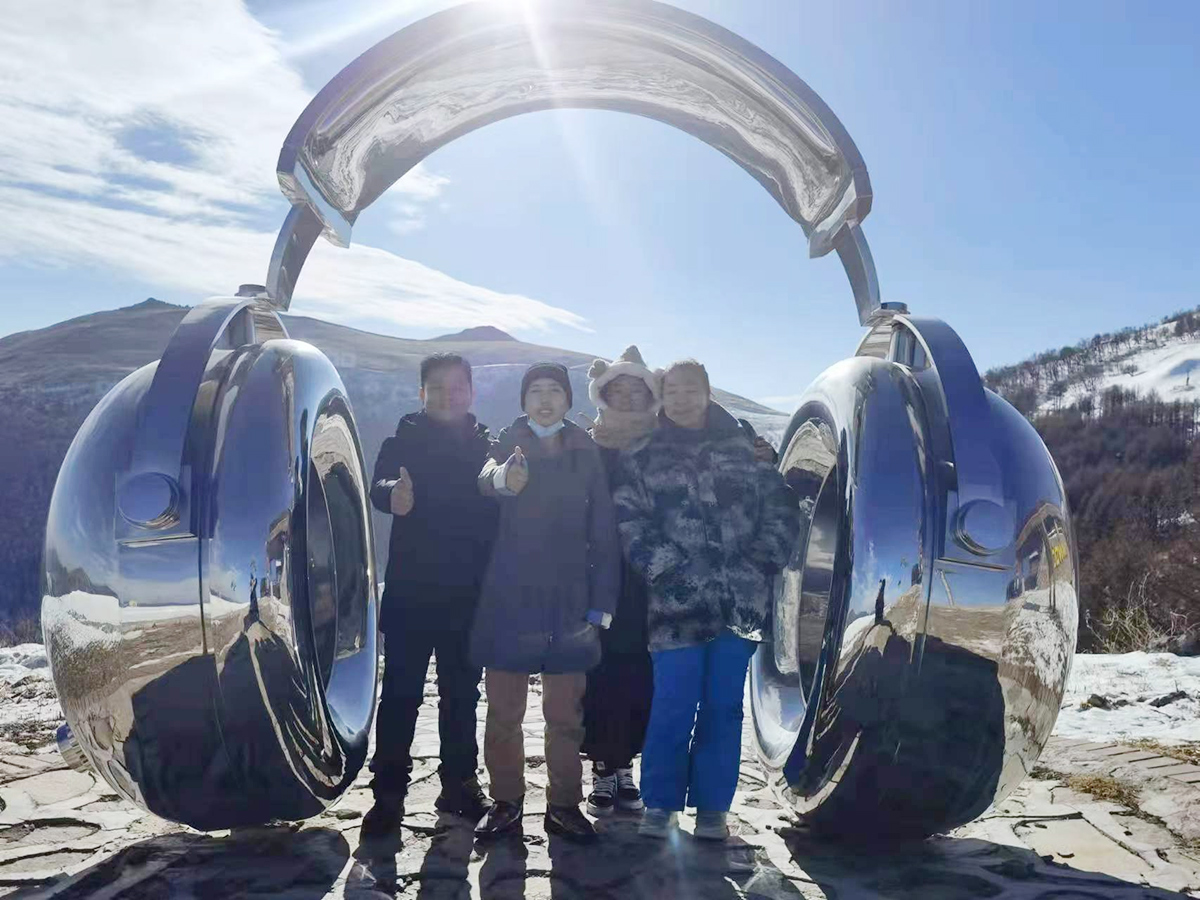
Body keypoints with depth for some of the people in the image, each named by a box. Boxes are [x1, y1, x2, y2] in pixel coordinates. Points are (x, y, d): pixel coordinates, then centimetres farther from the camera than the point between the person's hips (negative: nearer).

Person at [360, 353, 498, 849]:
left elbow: (499, 511, 8)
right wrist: (393, 493, -41)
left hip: (469, 597, 3)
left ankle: (459, 783, 26)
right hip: (410, 593, -3)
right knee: (401, 694, -2)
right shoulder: (404, 441, 1)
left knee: (462, 694, 13)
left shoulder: (486, 447, 9)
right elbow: (378, 486, -19)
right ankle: (388, 794, 7)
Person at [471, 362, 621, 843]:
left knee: (566, 713, 7)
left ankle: (564, 805, 20)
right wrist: (501, 478, -45)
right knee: (503, 711, 6)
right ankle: (506, 801, 21)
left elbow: (603, 531, 5)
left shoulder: (585, 453, 7)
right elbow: (486, 475, -21)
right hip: (509, 598, -1)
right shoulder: (508, 444, 4)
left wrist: (601, 601, -1)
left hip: (568, 600, 1)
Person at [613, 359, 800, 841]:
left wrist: (760, 563, -4)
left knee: (724, 708, 8)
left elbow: (781, 509, 8)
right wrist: (669, 573, -12)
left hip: (741, 603, 2)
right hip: (677, 604, -2)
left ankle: (712, 807, 21)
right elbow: (631, 525, -2)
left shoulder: (745, 450, 12)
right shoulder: (642, 459, 8)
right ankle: (659, 804, 16)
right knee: (673, 708, -1)